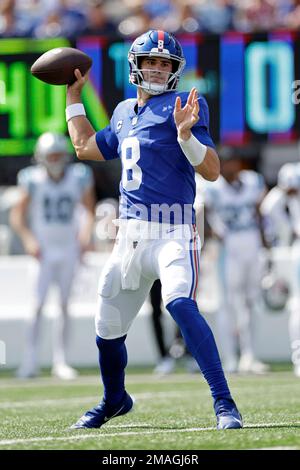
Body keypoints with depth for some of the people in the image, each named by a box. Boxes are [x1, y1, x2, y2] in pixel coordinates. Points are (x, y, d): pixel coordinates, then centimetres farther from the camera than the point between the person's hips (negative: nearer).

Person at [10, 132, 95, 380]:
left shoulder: (79, 178, -5)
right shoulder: (33, 181, -10)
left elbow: (89, 210, 10)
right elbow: (17, 215, -2)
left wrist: (85, 234, -5)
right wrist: (29, 240, -14)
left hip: (69, 249, 2)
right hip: (43, 250, -2)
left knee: (64, 305, 2)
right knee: (38, 305, -9)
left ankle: (60, 361, 6)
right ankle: (31, 361, -2)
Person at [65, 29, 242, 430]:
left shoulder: (185, 107, -3)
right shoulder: (124, 112, 17)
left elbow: (212, 171, -12)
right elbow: (85, 147, 34)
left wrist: (184, 133, -28)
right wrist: (74, 94, 36)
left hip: (173, 232, -6)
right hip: (130, 236, 6)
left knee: (180, 304, -30)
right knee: (108, 327, 9)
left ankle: (224, 404, -30)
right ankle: (114, 400, 37)